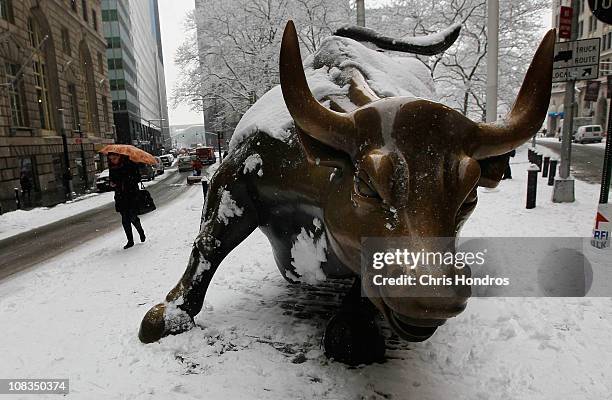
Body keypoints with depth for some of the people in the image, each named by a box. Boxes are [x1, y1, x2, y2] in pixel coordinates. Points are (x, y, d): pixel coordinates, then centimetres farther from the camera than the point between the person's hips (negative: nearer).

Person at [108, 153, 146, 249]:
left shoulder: (130, 164, -8)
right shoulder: (112, 168, 7)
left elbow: (137, 179, -7)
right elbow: (111, 179, 20)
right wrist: (112, 184, -2)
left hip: (132, 195, -4)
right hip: (120, 197, 4)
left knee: (133, 217, -7)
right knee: (125, 220, 3)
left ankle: (141, 232, 24)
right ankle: (130, 241, 14)